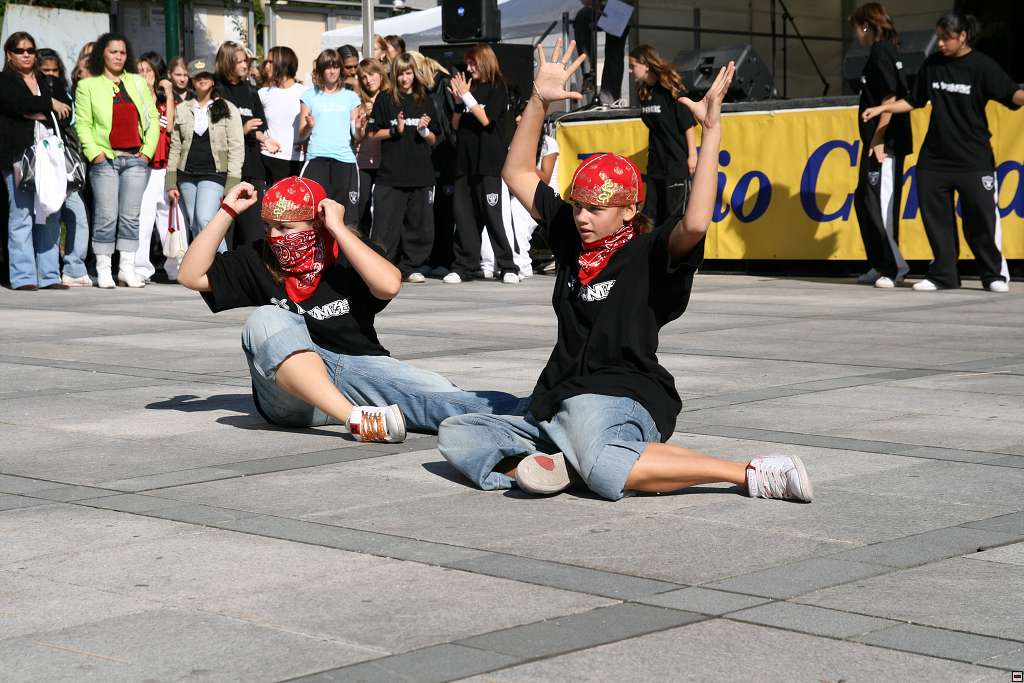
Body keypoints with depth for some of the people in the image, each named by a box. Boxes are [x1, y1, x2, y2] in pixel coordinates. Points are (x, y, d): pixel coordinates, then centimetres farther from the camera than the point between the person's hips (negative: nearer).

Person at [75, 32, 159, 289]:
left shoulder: (138, 83, 15)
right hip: (105, 159, -3)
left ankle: (127, 268, 8)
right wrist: (94, 152, -11)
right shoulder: (87, 85, 6)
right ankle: (103, 270, 1)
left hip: (136, 159, 3)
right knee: (106, 217, -5)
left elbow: (153, 118, 11)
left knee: (131, 217, 3)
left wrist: (148, 149, 0)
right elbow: (82, 123, 0)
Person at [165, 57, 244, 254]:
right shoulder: (182, 110, 11)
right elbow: (175, 147, 12)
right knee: (194, 227, 4)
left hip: (213, 174, -4)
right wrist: (171, 183, 6)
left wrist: (232, 185, -10)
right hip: (186, 175, 4)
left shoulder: (228, 110, 2)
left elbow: (236, 148, -2)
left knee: (204, 219, -21)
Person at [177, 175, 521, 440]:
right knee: (267, 319, -28)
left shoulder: (348, 255, 3)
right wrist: (227, 211, 0)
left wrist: (338, 229, -14)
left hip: (358, 367, -1)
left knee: (436, 392, -27)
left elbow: (389, 285, -18)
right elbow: (191, 275, 6)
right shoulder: (261, 260, 11)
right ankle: (356, 420, -42)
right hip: (289, 393, 1)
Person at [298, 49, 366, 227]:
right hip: (316, 159, -1)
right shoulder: (310, 96, 12)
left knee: (346, 215, -5)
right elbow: (301, 135, 9)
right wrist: (309, 126, -13)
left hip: (344, 159, 1)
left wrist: (359, 128, -11)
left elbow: (357, 138, 11)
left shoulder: (350, 97, 14)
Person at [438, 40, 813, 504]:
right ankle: (528, 465, -29)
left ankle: (751, 475, -32)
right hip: (554, 404, 8)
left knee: (601, 470, -43)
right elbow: (517, 174, 20)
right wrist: (539, 101, 11)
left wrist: (712, 130, -27)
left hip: (620, 400, -8)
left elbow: (695, 223, -29)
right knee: (454, 434, -5)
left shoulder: (648, 253, -6)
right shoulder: (571, 238, 14)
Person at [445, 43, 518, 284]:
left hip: (488, 161, -6)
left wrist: (466, 96, -8)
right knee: (463, 215, 2)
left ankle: (507, 266, -2)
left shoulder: (497, 88, 0)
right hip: (465, 160, 6)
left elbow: (485, 119, -12)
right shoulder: (470, 86, 16)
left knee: (492, 215, -7)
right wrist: (458, 99, 1)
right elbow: (456, 124, 15)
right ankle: (465, 267, 7)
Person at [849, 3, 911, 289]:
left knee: (878, 203, -9)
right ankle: (882, 266, 17)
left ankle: (894, 265, -7)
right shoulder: (884, 52, 18)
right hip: (880, 143, 10)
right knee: (864, 201, 13)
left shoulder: (881, 52, -11)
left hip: (885, 143, -10)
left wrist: (878, 139, -20)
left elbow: (891, 98, -19)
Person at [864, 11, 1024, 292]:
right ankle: (943, 275, 15)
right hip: (934, 157, 4)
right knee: (936, 216, 5)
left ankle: (994, 275, 12)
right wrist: (882, 108, 9)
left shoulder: (982, 65, -6)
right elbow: (913, 101, 18)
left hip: (973, 158, -4)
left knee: (982, 217, -2)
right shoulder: (932, 64, 7)